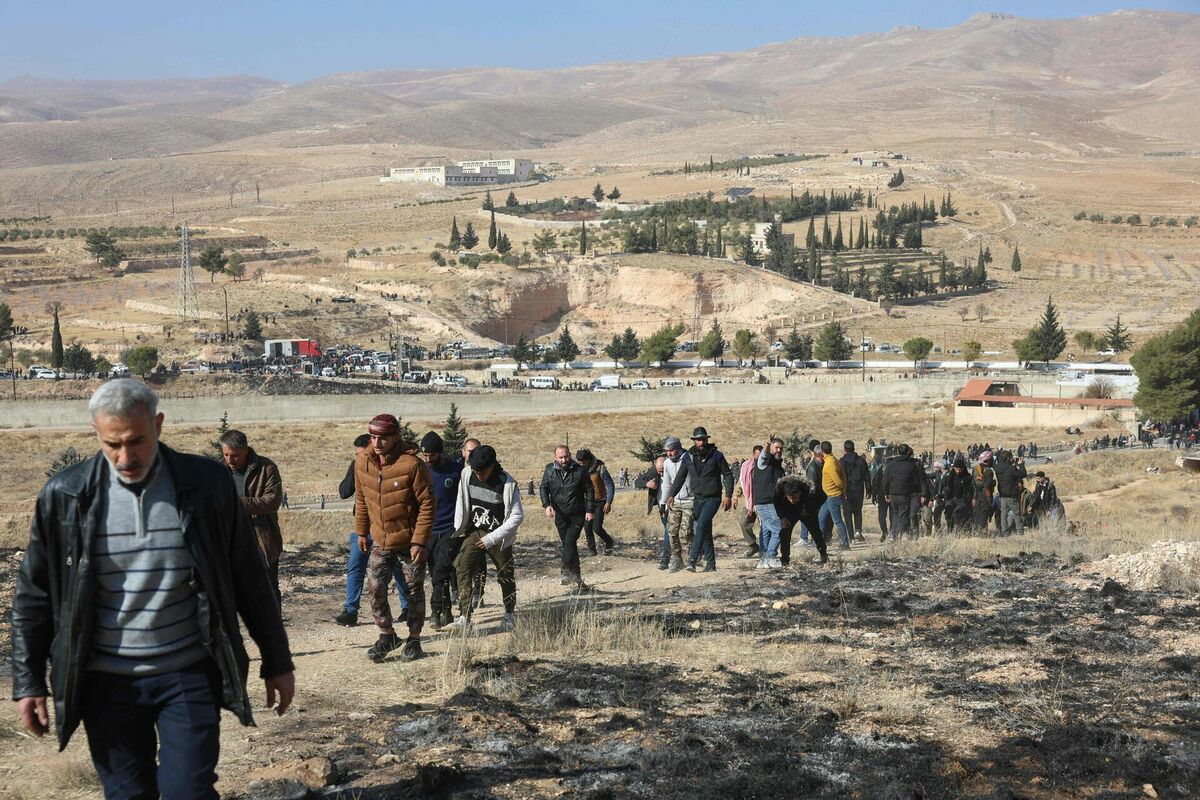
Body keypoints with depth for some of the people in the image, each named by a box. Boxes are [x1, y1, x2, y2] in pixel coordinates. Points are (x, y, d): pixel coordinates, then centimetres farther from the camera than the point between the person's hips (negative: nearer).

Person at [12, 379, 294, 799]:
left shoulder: (207, 484, -6)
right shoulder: (65, 496, -5)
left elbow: (249, 580, 2)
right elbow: (34, 596, 5)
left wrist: (277, 663, 5)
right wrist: (28, 683, 4)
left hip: (189, 676, -1)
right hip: (107, 684, 1)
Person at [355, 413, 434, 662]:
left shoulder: (412, 464, -21)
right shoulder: (362, 463, -5)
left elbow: (428, 504, -17)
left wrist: (419, 541, -18)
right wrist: (361, 531, 13)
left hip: (410, 542, -4)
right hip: (380, 541, 4)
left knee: (414, 591, 9)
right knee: (374, 588, -5)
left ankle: (414, 640, 25)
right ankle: (387, 636, 15)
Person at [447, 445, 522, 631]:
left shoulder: (507, 483, -20)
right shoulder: (467, 476, -9)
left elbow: (517, 516, -17)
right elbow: (461, 503, 6)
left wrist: (492, 538, -19)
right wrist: (458, 530, 6)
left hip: (498, 537, -2)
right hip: (474, 532, 2)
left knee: (506, 577, 10)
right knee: (463, 569, -16)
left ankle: (509, 615, 30)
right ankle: (464, 617, -19)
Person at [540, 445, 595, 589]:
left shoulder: (579, 471, -6)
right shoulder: (550, 470, 0)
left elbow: (590, 490, 1)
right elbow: (544, 488, 3)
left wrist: (589, 510, -4)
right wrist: (547, 504, -15)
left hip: (577, 515, -3)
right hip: (560, 514, 3)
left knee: (569, 542, -17)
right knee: (569, 545, 7)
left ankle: (568, 573, -11)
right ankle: (575, 576, 14)